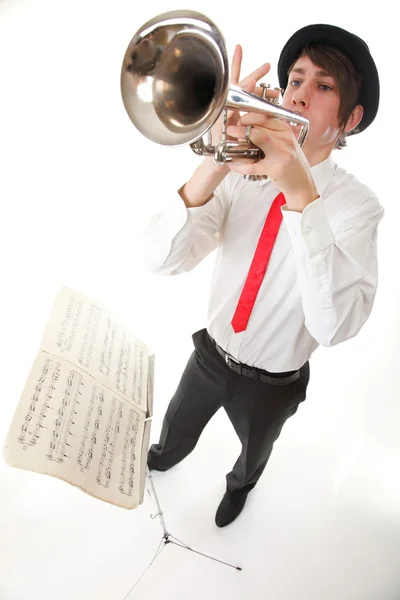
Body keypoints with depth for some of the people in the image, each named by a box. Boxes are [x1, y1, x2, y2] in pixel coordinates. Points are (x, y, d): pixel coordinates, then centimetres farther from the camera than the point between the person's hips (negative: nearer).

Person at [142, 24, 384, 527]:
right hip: (210, 353, 2)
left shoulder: (356, 204, -20)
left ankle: (239, 485, 66)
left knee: (255, 450, 29)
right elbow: (160, 260, -25)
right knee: (176, 428, 29)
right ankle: (165, 457, 67)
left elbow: (336, 325, -37)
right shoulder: (240, 174, -13)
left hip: (272, 383, -2)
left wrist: (302, 194, -45)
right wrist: (213, 166, -41)